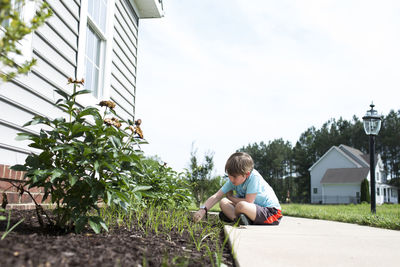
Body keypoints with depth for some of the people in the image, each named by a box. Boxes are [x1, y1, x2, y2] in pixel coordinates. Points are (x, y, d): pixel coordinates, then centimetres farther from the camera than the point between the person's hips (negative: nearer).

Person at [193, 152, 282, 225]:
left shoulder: (254, 177, -24)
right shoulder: (233, 180, -3)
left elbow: (248, 202, -26)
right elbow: (216, 197, -7)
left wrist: (230, 197, -10)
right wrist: (203, 209, -23)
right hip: (254, 210, 8)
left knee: (242, 205, -36)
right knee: (223, 202, -4)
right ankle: (240, 220, -24)